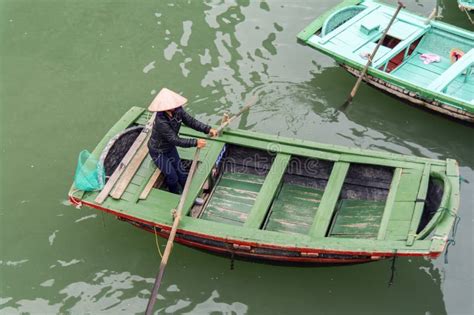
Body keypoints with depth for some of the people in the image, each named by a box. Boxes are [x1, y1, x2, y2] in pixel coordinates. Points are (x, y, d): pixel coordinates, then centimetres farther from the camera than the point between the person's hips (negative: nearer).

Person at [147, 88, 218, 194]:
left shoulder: (178, 110, -20)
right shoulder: (161, 121, -39)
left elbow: (190, 121, -12)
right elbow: (175, 140, -37)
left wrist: (208, 129, -25)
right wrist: (195, 142, -38)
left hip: (170, 148, 6)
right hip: (158, 151, -6)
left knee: (181, 173, 14)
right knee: (172, 177, 4)